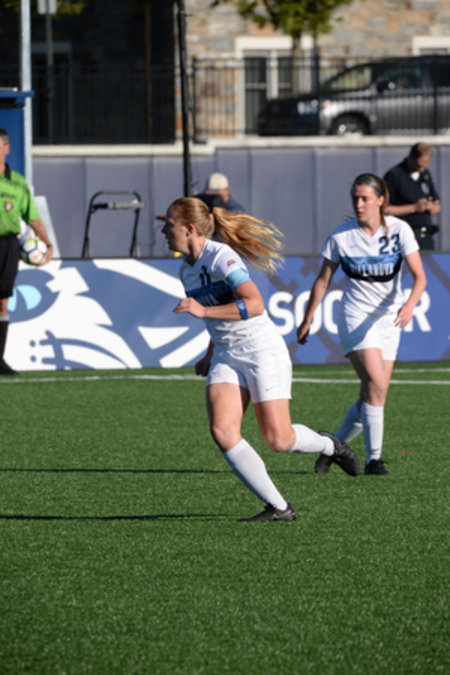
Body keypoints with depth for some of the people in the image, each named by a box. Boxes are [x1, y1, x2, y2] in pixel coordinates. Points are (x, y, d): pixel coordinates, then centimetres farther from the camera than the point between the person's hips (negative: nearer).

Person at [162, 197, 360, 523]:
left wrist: (203, 311, -35)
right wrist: (210, 355, 26)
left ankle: (329, 445, 27)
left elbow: (254, 304, -30)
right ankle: (278, 508, -9)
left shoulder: (221, 257, -19)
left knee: (279, 440, -9)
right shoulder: (187, 269, 9)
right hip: (226, 356, 8)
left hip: (263, 350, -8)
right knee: (222, 431, -14)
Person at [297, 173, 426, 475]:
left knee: (372, 396, 3)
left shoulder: (399, 230, -8)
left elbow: (419, 276, -14)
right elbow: (323, 280, 3)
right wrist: (307, 320, 6)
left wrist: (410, 305, -33)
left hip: (389, 317, 3)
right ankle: (374, 458, -16)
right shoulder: (341, 236, -9)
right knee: (376, 385, -20)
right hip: (356, 317, -3)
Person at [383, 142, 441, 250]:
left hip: (426, 237, 6)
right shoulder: (393, 175, -5)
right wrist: (413, 208, -14)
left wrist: (431, 207, -6)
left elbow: (437, 209, 19)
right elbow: (384, 209, -11)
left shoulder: (425, 175, 14)